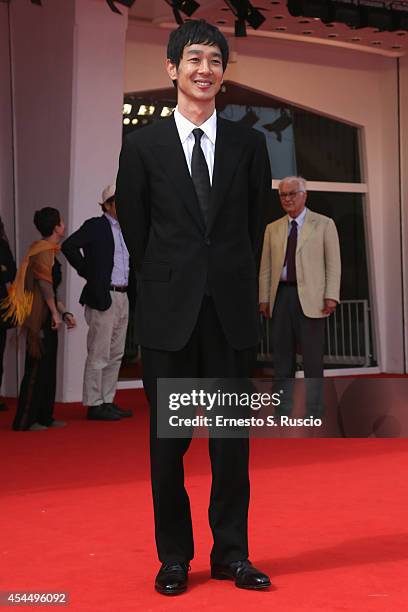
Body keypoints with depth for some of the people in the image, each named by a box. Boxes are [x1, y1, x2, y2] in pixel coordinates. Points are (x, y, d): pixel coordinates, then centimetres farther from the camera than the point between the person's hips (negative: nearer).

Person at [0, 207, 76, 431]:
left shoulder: (49, 251, 19)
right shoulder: (43, 251, -13)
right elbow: (44, 282, -23)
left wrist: (64, 312, 23)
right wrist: (55, 313, -23)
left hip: (48, 319, 10)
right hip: (40, 318, -10)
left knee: (48, 368, 13)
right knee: (37, 367, -8)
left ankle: (44, 417, 19)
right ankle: (25, 420, -5)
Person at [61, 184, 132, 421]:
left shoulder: (125, 229, 15)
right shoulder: (95, 226, -6)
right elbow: (69, 246, -17)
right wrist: (87, 271, -11)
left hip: (123, 297, 8)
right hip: (103, 297, -8)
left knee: (116, 355, 11)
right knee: (98, 355, -4)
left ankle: (108, 402, 18)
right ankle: (94, 404, 1)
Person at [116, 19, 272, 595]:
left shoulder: (248, 143, 5)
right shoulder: (143, 145, 1)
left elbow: (256, 223, 11)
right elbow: (134, 228, 7)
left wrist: (235, 281, 11)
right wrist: (166, 281, 10)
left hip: (233, 309, 1)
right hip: (169, 310, -1)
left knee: (232, 435, 6)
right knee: (168, 438, 5)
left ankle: (232, 553, 16)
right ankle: (174, 557, 15)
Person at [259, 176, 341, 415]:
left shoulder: (324, 224, 6)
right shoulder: (273, 228, 16)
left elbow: (333, 263, 0)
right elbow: (266, 267, 14)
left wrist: (331, 296, -10)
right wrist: (264, 298, 5)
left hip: (310, 297, -3)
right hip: (281, 295, 3)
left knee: (313, 358, -3)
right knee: (282, 357, 5)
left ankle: (314, 415, 2)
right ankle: (283, 412, 10)